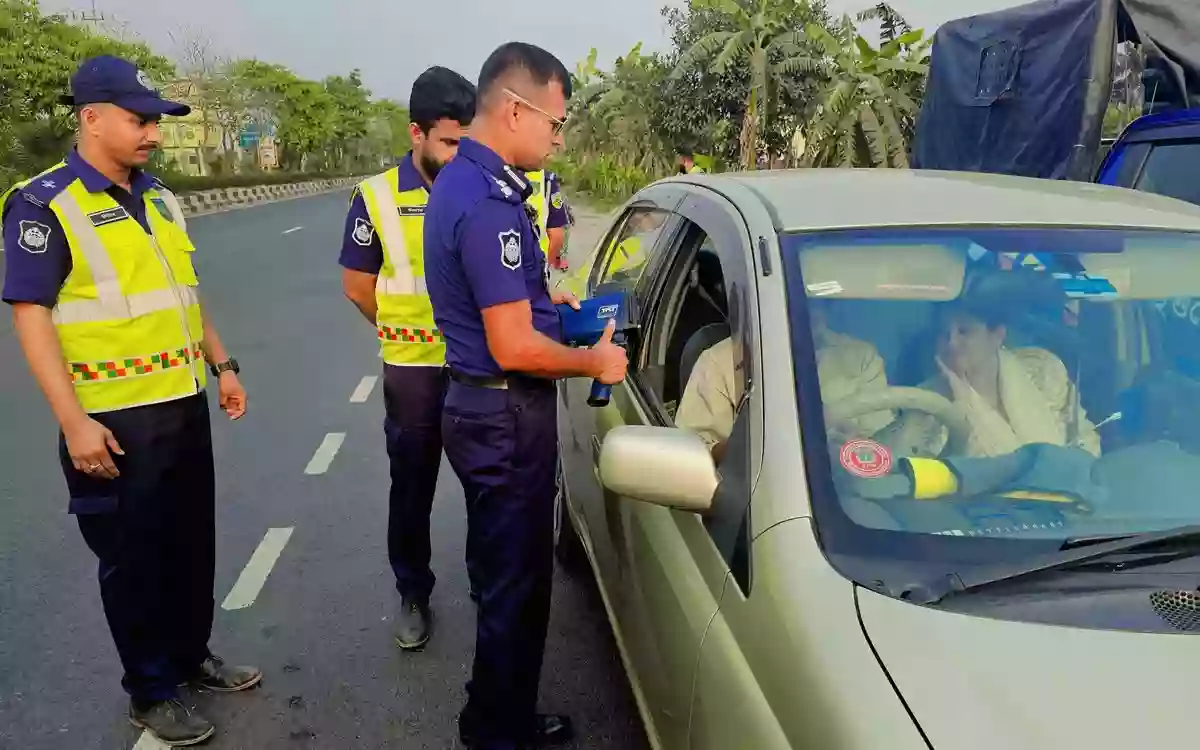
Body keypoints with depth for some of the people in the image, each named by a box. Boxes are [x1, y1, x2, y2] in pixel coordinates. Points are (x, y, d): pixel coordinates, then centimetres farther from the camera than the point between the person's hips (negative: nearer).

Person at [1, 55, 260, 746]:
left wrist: (222, 364, 15)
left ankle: (192, 654, 37)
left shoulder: (160, 199, 10)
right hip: (115, 419, -6)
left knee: (193, 543, 17)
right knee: (134, 557, 7)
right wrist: (73, 421, -20)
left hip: (185, 405, 7)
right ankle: (151, 692, 24)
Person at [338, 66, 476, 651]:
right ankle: (413, 595, 30)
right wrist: (412, 334, 4)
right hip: (413, 370, -1)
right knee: (412, 490, 12)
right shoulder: (378, 198, -6)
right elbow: (357, 285, 2)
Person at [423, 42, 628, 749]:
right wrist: (594, 361, -11)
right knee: (516, 580, 5)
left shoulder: (460, 181, 10)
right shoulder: (489, 203, -24)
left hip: (481, 404, 11)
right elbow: (514, 348, -26)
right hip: (505, 415, -11)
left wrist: (547, 296, 16)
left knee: (505, 571, 23)